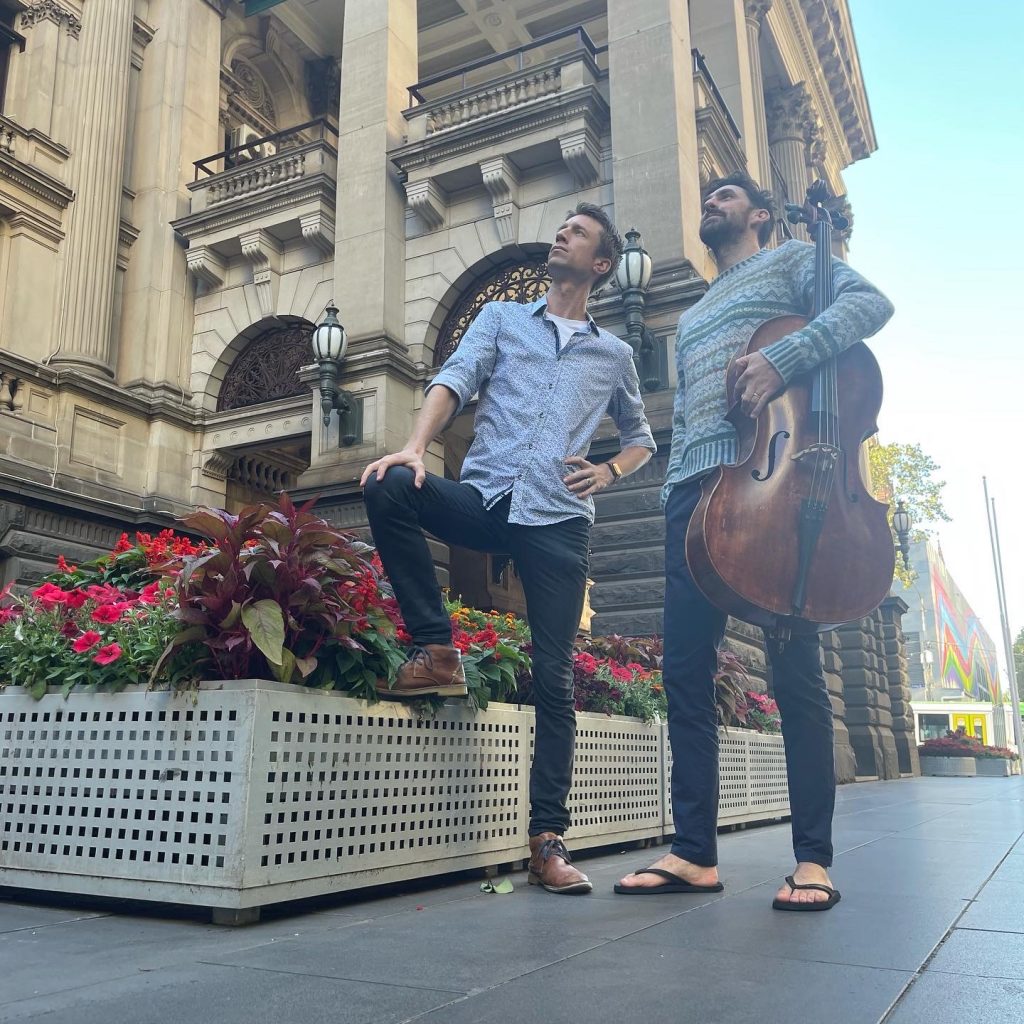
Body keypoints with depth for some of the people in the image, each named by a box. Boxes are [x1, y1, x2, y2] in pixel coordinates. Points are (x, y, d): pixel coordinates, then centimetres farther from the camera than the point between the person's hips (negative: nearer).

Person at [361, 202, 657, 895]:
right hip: (485, 499, 0)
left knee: (555, 678, -4)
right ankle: (437, 651, -17)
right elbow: (454, 382, 1)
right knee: (388, 488, -29)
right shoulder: (501, 318, 18)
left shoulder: (614, 354, 20)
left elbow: (641, 438, 29)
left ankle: (549, 839, 5)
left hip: (559, 520, 0)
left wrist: (609, 473, 7)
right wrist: (416, 447, -18)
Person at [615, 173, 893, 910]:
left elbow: (871, 302, -5)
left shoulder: (791, 260, 14)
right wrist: (673, 492, 12)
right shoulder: (692, 319, 32)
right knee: (686, 670, -1)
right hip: (696, 492, 7)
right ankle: (695, 854, 5)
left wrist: (785, 356, -21)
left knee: (795, 668, -7)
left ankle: (814, 859, 0)